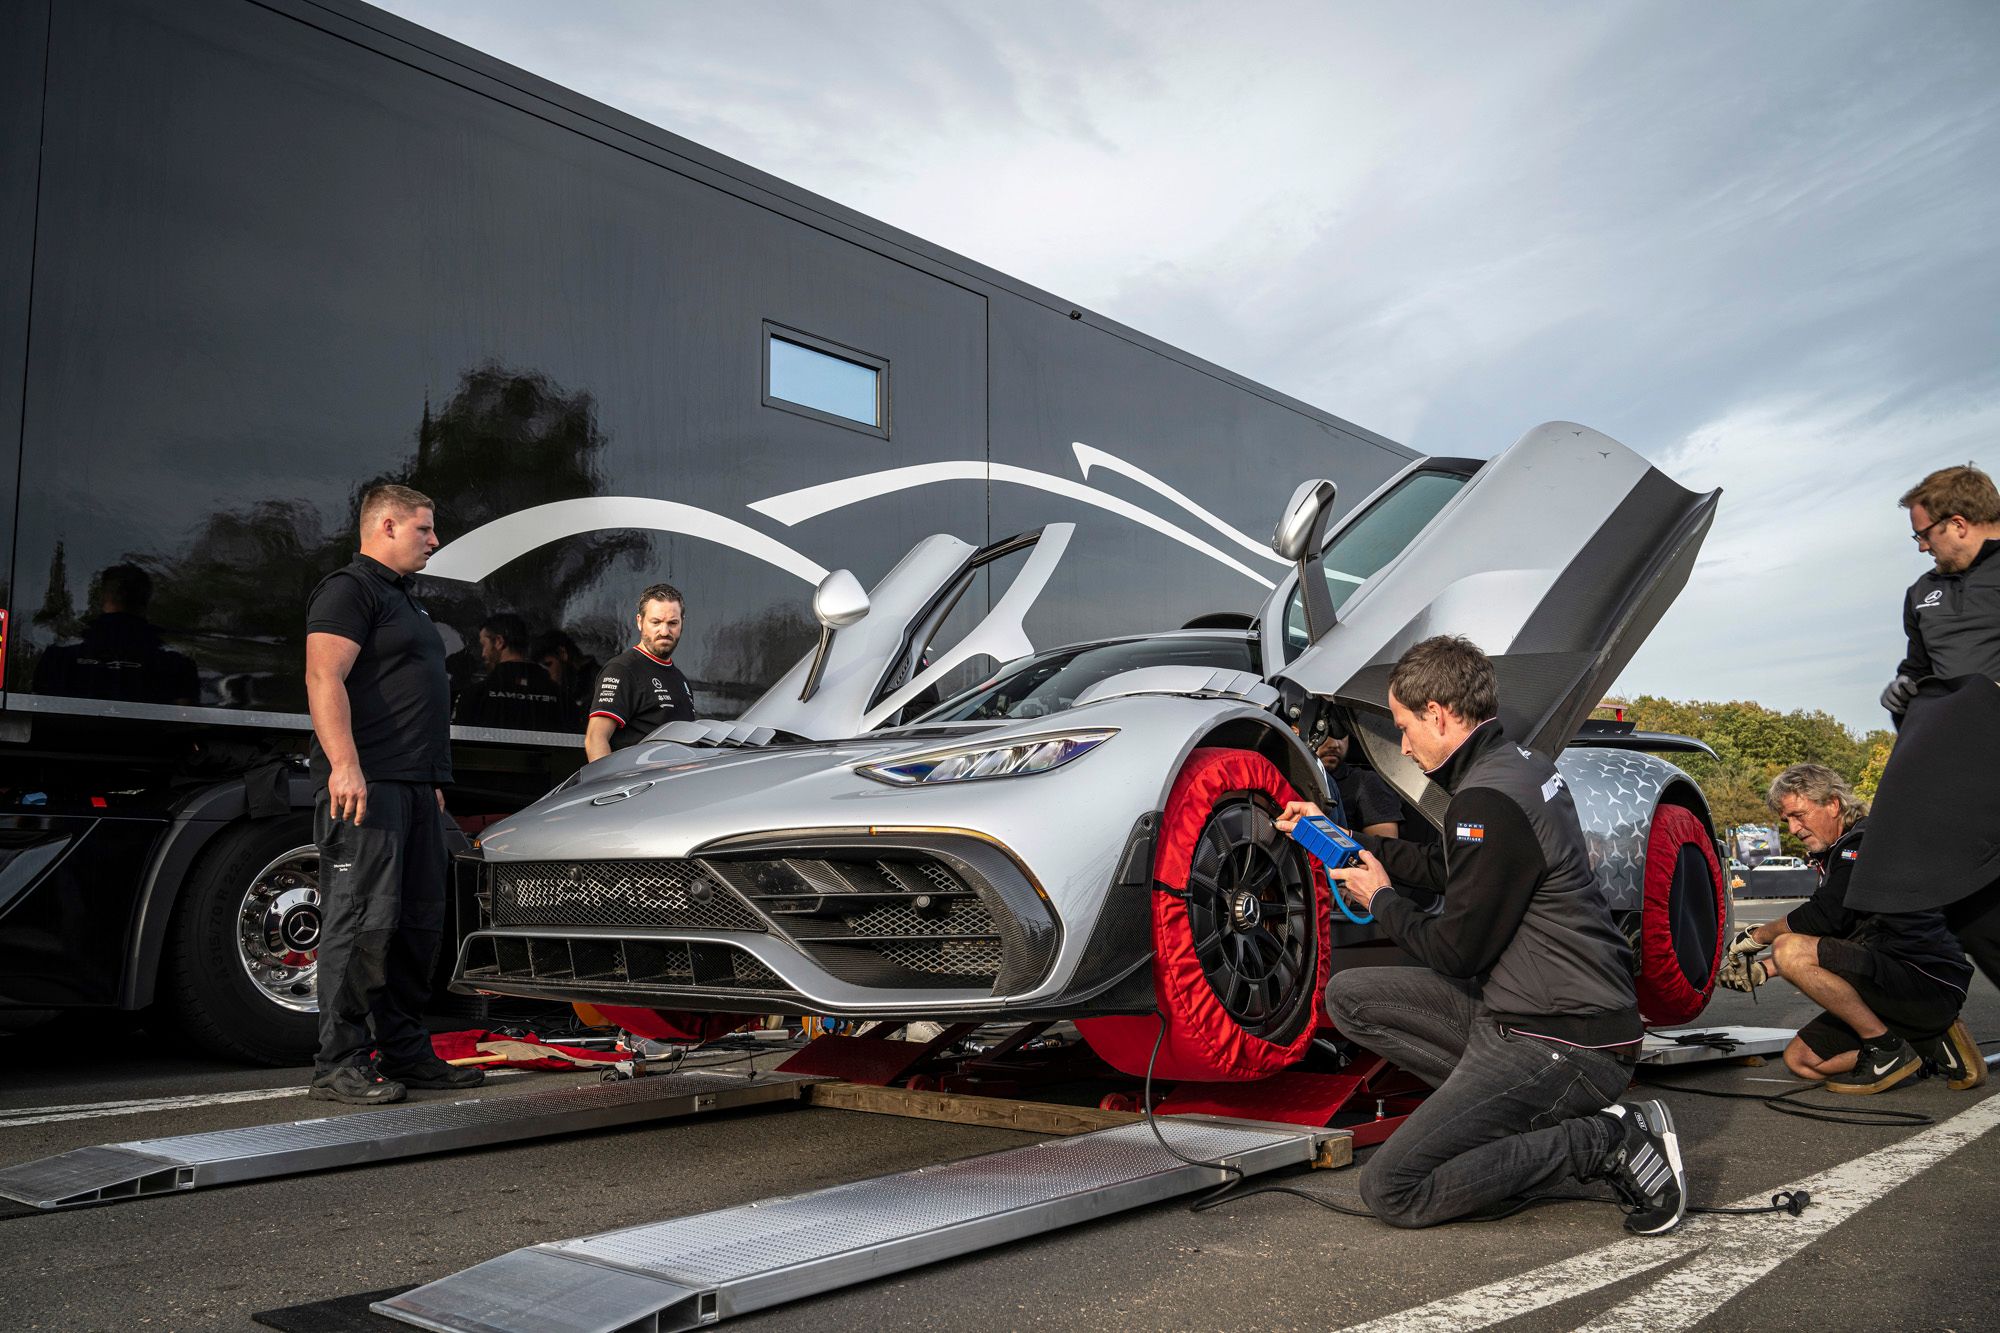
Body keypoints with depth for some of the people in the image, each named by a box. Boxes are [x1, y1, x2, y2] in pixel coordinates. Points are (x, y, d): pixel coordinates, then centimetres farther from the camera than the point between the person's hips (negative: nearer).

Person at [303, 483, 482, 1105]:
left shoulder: (402, 599, 26)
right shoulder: (348, 588, -4)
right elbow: (324, 678, -17)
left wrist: (435, 780, 24)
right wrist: (344, 764, -27)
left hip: (414, 788, 10)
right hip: (366, 785, -10)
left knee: (419, 924, 11)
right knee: (362, 922, -10)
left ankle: (405, 1052, 18)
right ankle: (339, 1065, -5)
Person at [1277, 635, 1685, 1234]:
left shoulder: (1488, 801, -22)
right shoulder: (1521, 766, 9)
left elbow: (1458, 949, -16)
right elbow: (1443, 871, 23)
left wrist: (1381, 899, 2)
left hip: (1563, 1043, -10)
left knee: (1390, 1191, -9)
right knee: (1348, 996, 10)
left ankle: (1606, 1140, -6)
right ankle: (1547, 1114, 5)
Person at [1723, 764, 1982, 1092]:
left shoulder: (1864, 842, -12)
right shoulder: (1836, 857, 19)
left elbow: (1822, 917, -22)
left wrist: (1758, 936, -7)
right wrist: (1763, 970, 9)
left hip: (1928, 983, -10)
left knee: (1790, 949, -26)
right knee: (1801, 1059, 6)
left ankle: (1887, 1049, -13)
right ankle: (1932, 1044, 8)